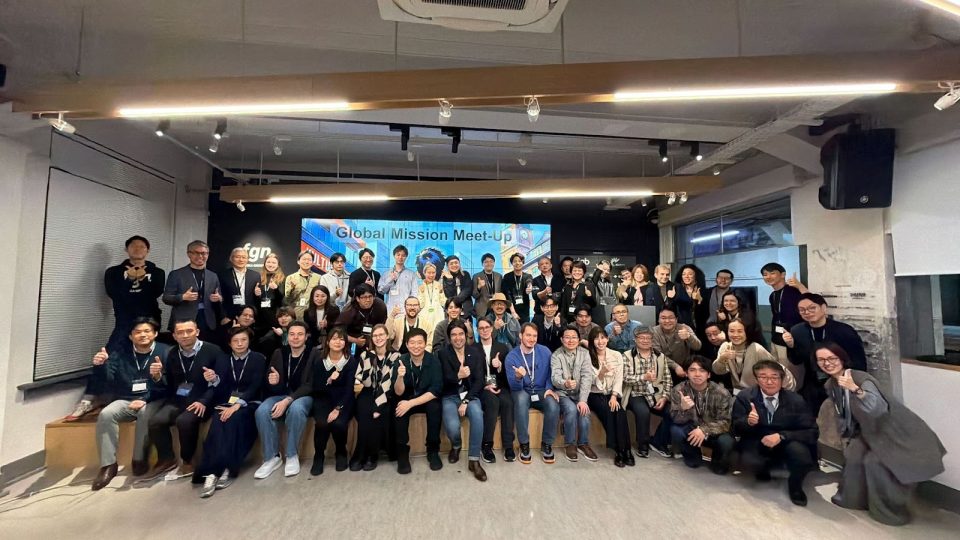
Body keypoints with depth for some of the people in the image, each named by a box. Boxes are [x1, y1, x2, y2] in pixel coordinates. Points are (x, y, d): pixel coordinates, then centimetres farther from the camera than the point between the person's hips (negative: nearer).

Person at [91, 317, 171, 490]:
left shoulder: (164, 352, -3)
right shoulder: (120, 354, 8)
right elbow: (108, 382, -2)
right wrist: (101, 365, -20)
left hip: (153, 401, -3)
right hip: (126, 400, 4)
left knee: (145, 413, -34)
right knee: (105, 415, -25)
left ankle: (139, 459, -16)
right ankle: (108, 464, -17)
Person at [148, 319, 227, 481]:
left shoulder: (213, 350, -5)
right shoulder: (172, 353, 13)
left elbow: (222, 381, -10)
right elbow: (168, 383, 13)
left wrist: (204, 401, -22)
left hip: (202, 400, -5)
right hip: (178, 399, 5)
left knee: (184, 421, -31)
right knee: (155, 421, -21)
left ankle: (187, 462, -7)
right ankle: (167, 459, 3)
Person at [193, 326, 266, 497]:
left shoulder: (258, 359, 2)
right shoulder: (224, 359, 14)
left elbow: (255, 387, -9)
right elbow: (221, 388, 10)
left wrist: (237, 405, -22)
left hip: (249, 403, -3)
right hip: (227, 402, 3)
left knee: (234, 419, -33)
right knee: (217, 421, -29)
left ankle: (229, 469, -28)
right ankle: (211, 471, -35)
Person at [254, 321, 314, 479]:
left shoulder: (315, 355, -7)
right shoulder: (279, 353, 7)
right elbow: (273, 387, 7)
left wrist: (288, 400, -26)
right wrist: (272, 382, -19)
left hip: (304, 396, -4)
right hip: (281, 394, 4)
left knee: (296, 409, -37)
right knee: (262, 411, -27)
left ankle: (292, 456, -15)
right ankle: (272, 457, -10)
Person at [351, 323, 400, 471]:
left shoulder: (395, 356, -1)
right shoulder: (365, 355, 7)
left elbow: (390, 382, -10)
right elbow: (358, 378, 7)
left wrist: (378, 405, -19)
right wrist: (357, 385, -19)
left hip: (386, 396, -1)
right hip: (368, 394, 2)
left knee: (380, 415, -29)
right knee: (365, 414, -28)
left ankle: (371, 456, -10)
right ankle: (361, 455, -12)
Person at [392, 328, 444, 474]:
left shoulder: (433, 360, -17)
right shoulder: (401, 361, -12)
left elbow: (435, 391, -21)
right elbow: (398, 392, -16)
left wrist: (411, 403, -30)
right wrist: (400, 376, -37)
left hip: (427, 399, -1)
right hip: (406, 400, 1)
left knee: (435, 407, -32)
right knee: (399, 410, -31)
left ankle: (433, 451, -12)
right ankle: (402, 452, -12)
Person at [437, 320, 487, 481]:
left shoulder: (475, 354, 4)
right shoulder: (443, 353, 0)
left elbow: (479, 381, -3)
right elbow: (444, 379, -10)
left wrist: (466, 401, -15)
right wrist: (458, 376, -32)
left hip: (470, 395, 1)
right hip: (450, 397, -1)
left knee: (477, 414, -33)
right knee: (452, 427, -28)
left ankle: (474, 460, -17)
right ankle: (456, 446, 12)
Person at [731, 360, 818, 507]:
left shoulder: (796, 400, -7)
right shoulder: (744, 397, -8)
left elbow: (812, 432, -10)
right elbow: (735, 428, -5)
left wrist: (782, 436, -26)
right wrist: (748, 422, -30)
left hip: (787, 443, 1)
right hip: (757, 444, 0)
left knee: (801, 454, -34)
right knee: (748, 462, -31)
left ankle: (795, 484, 3)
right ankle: (763, 470, 11)